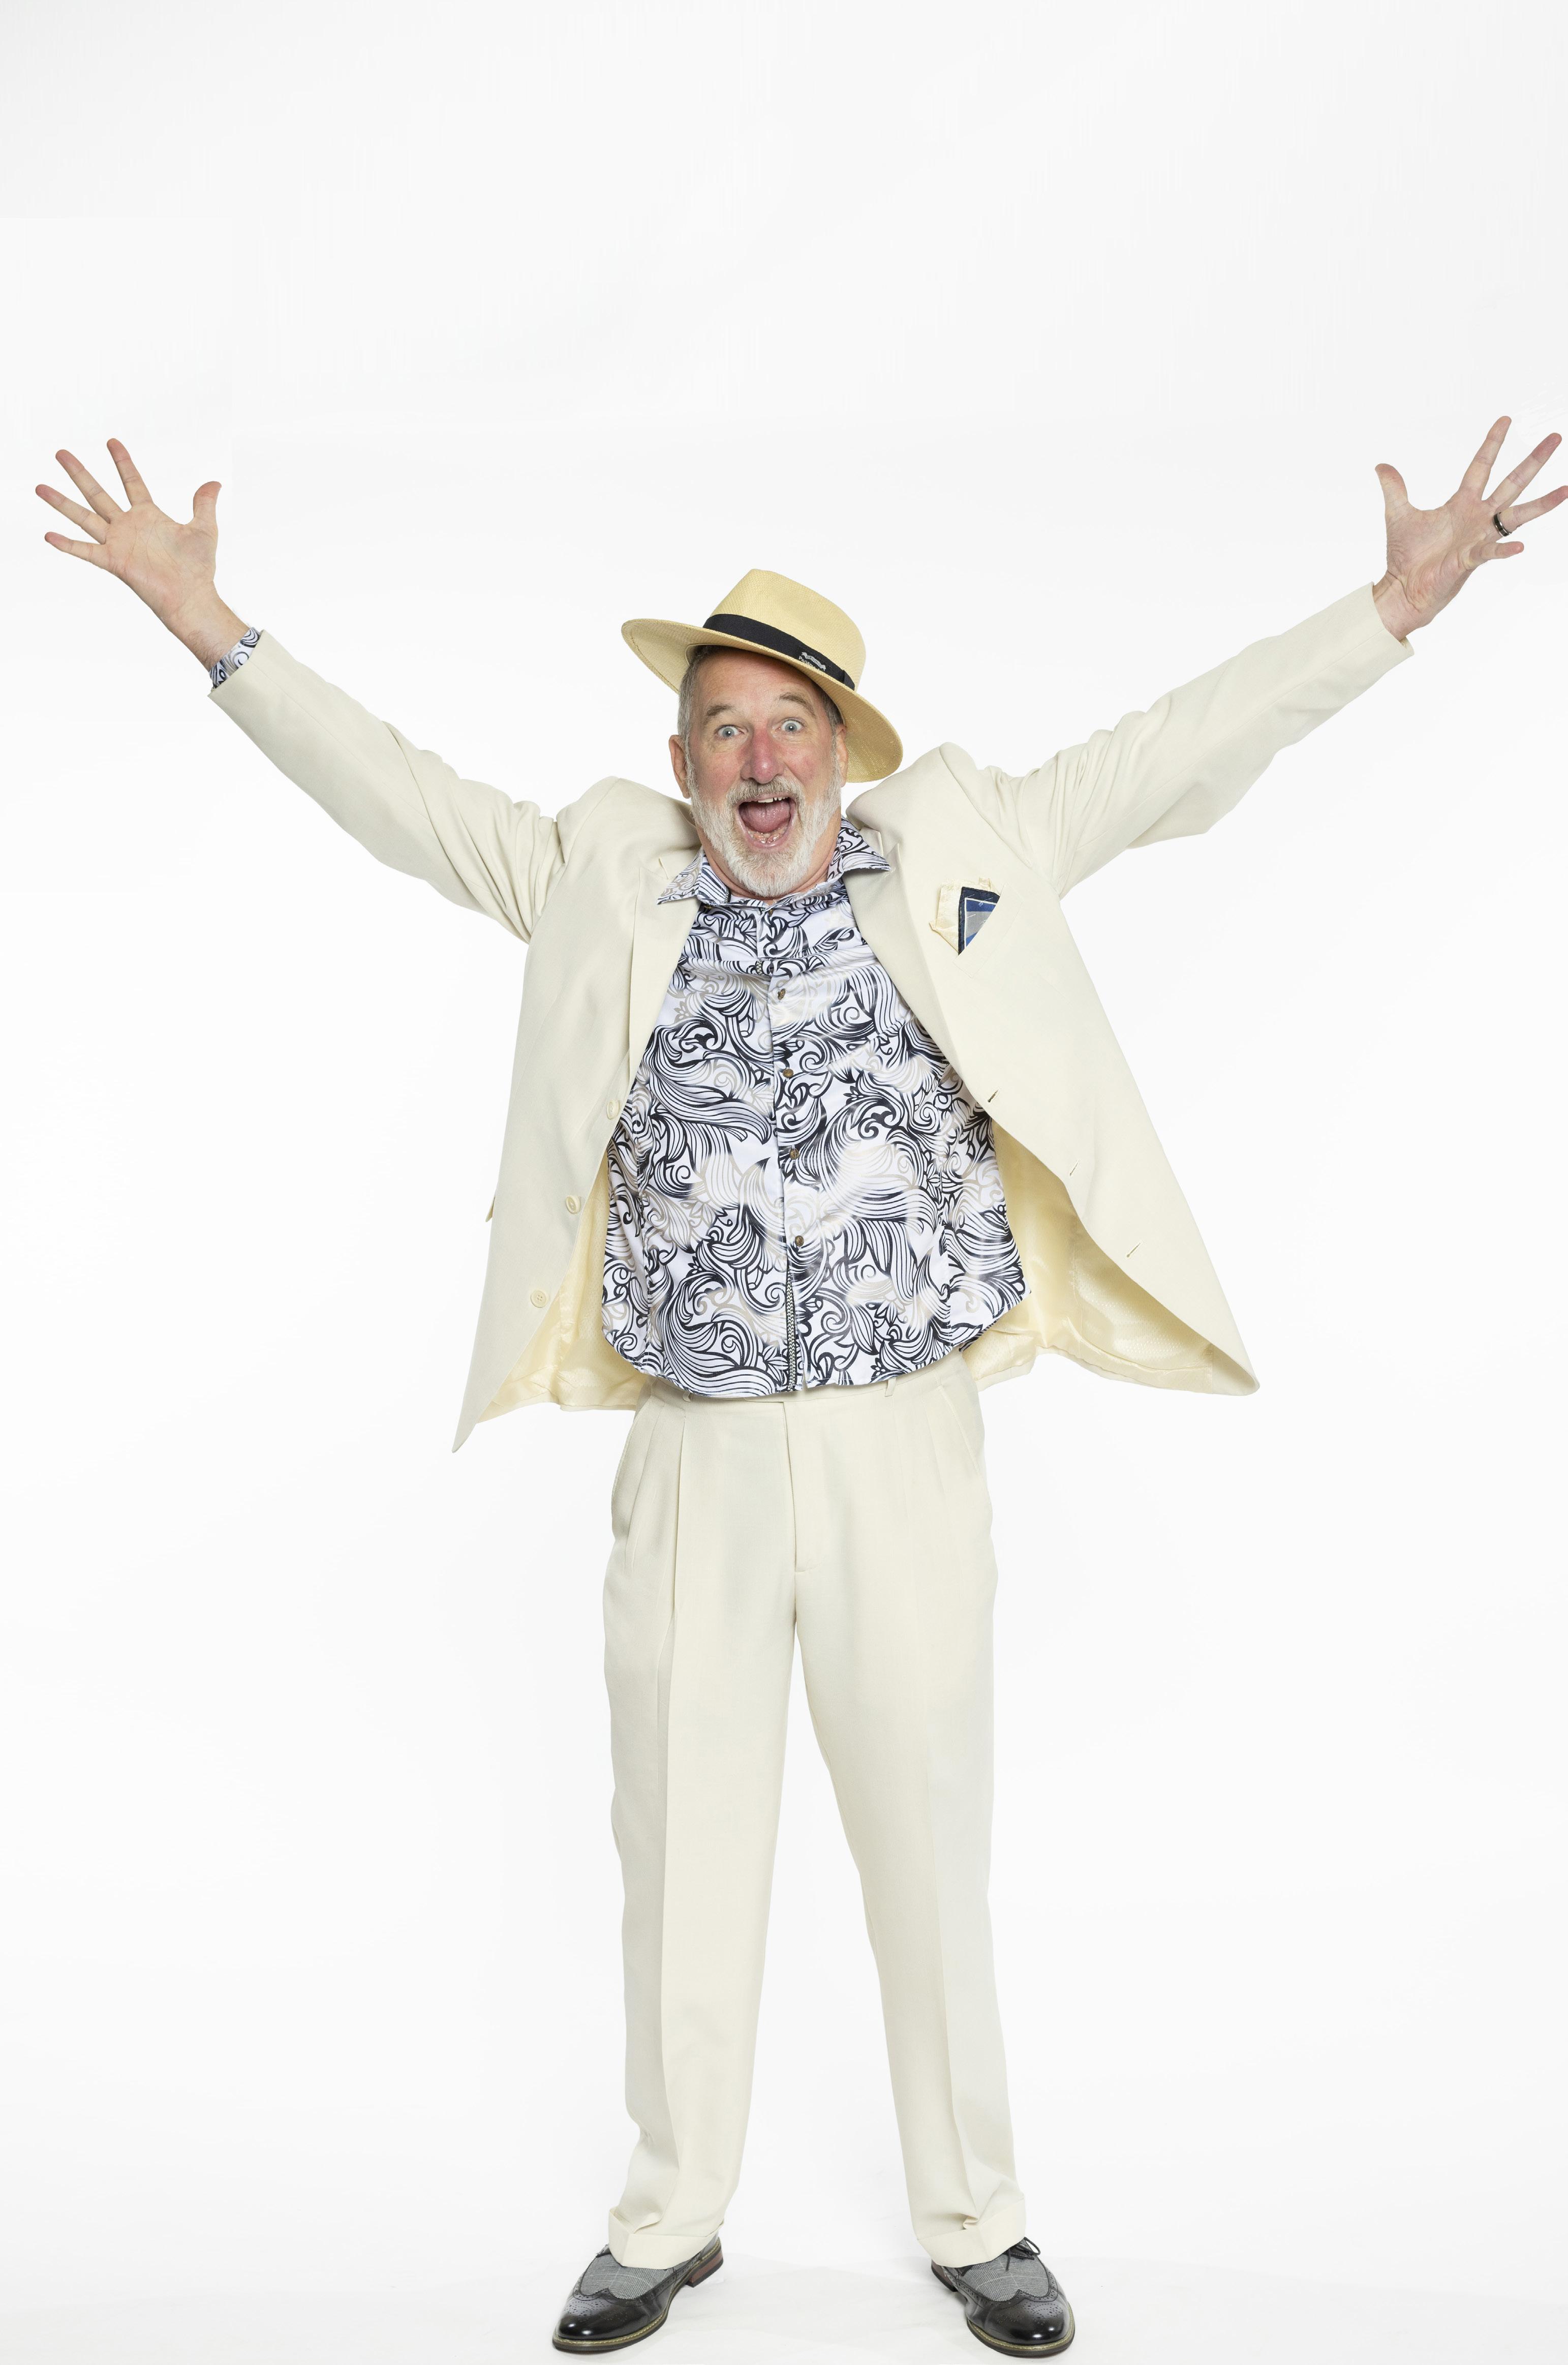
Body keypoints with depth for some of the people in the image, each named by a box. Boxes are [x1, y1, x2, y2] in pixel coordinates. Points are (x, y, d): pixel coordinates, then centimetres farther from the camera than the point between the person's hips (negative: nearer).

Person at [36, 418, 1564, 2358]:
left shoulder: (957, 855, 2)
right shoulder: (607, 878, 5)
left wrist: (1400, 604, -3)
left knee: (930, 1850, 11)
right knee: (684, 1854, 13)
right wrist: (212, 628, 4)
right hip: (693, 1458, 1)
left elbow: (1180, 752, 2)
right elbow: (397, 796, 8)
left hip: (902, 1447, -1)